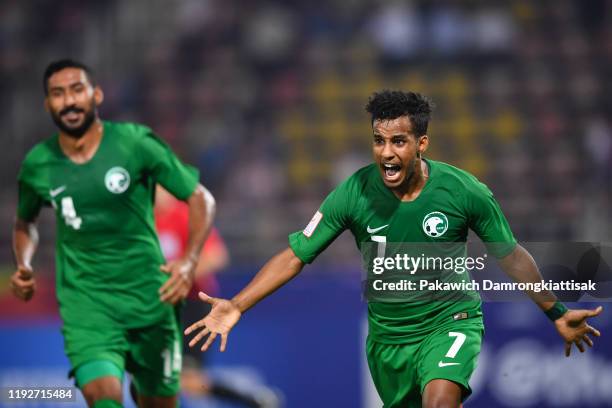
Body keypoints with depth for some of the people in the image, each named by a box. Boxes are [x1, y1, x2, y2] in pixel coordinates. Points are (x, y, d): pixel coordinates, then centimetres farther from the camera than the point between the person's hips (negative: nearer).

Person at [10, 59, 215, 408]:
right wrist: (24, 267, 2)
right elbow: (25, 221, 22)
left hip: (149, 296, 0)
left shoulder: (135, 143, -7)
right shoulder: (37, 165, 1)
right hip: (85, 300, 0)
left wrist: (189, 261, -17)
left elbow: (201, 199, -2)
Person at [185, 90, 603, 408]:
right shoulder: (354, 193, -15)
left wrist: (556, 312, 4)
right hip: (387, 334, 3)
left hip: (451, 321, -3)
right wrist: (236, 306, -20)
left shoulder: (464, 191, -16)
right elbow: (295, 255, -10)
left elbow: (510, 255, 0)